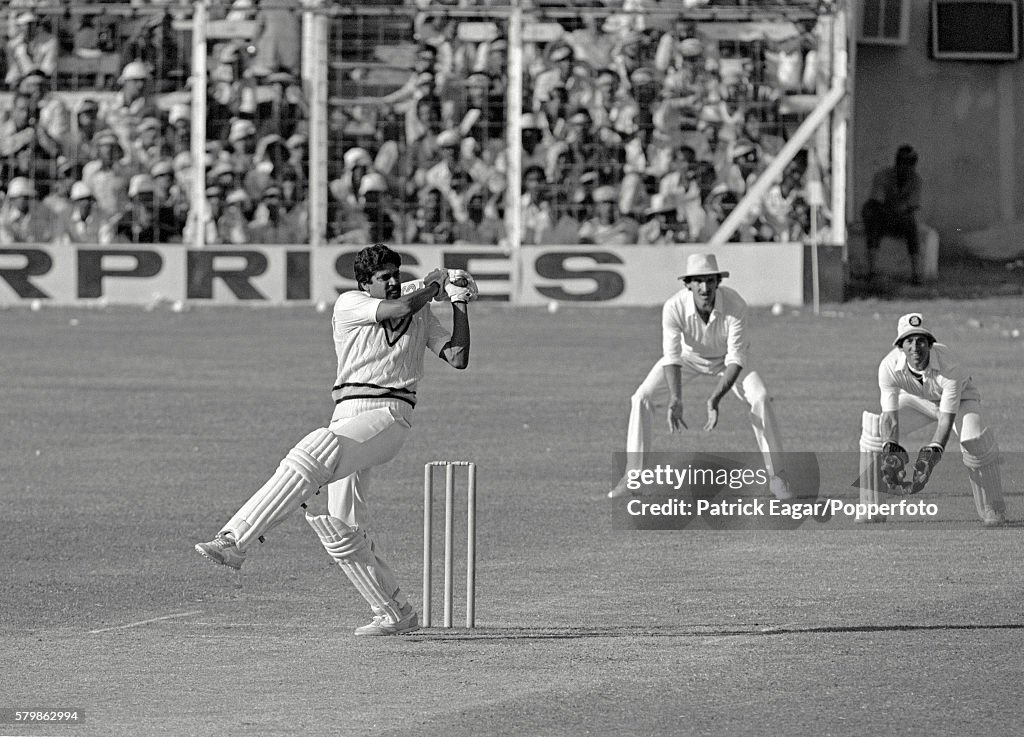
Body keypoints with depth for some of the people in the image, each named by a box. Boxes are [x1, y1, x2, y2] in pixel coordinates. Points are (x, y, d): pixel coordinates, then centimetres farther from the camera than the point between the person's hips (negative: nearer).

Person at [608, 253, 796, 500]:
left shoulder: (735, 305, -36)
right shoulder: (674, 307, -35)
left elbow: (736, 359, -34)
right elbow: (672, 358, -34)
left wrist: (715, 399, -46)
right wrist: (676, 400, -49)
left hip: (726, 358, -1)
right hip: (689, 356, 1)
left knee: (760, 398, -23)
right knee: (642, 397, -16)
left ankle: (776, 477, -10)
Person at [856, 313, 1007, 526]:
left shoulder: (950, 365, -40)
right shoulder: (889, 367, -32)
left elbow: (947, 419, -40)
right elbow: (890, 416, -34)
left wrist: (932, 452, -54)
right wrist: (891, 449, -52)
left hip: (960, 400, -3)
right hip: (917, 402, 3)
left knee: (974, 440, -32)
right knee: (873, 430, -16)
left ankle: (993, 512, -13)